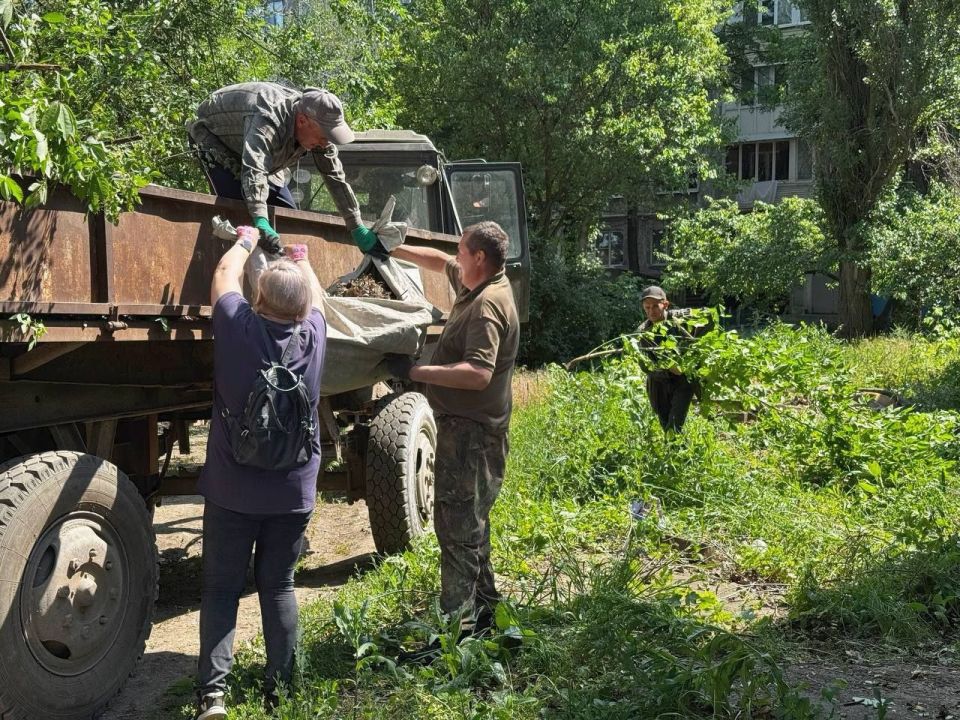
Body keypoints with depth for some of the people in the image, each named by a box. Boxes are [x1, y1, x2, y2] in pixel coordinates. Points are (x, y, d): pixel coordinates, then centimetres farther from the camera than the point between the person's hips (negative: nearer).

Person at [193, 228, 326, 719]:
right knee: (278, 586, 13)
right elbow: (315, 298, 17)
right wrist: (302, 260, 36)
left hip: (232, 490, -2)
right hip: (293, 491, 2)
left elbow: (224, 277, 6)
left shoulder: (239, 327, -14)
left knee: (221, 589, 6)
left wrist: (246, 240, 25)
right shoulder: (313, 334, -6)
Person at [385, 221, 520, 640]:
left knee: (458, 525, -9)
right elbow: (441, 262, 28)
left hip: (470, 431, -11)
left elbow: (479, 374, -31)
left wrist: (415, 372, -27)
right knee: (469, 523, 19)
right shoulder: (478, 284, 9)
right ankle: (481, 608, 31)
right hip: (464, 425, 11)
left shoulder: (487, 304, -21)